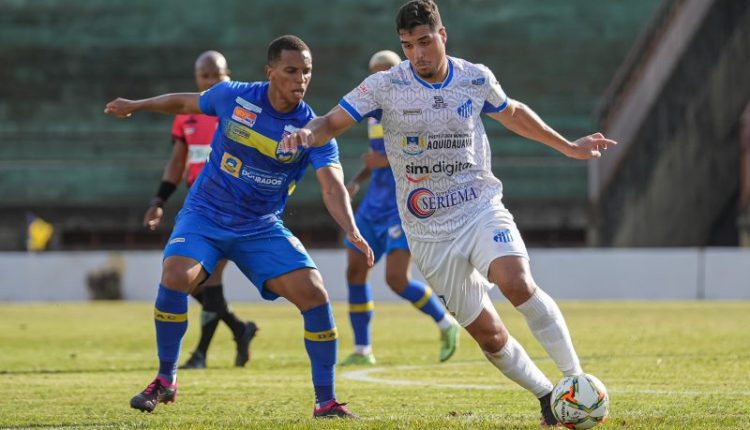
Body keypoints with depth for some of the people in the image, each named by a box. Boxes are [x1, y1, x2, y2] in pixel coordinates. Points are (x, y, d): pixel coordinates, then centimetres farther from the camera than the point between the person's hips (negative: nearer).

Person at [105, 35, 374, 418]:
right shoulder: (232, 97, -10)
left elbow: (332, 187, -27)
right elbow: (187, 102, 13)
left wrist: (353, 233, -44)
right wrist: (136, 105, 21)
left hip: (262, 228, 0)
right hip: (204, 215, 0)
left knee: (314, 294, -17)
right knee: (175, 278, -27)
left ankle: (326, 401, -3)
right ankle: (165, 380, -5)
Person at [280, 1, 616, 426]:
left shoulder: (476, 79, 1)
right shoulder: (385, 86, -6)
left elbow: (512, 113, 21)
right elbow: (333, 122, -7)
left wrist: (568, 147, 25)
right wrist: (307, 134, -30)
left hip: (481, 206, 0)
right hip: (430, 231, 0)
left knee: (517, 283, -29)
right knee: (487, 333, 0)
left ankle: (575, 379, -19)